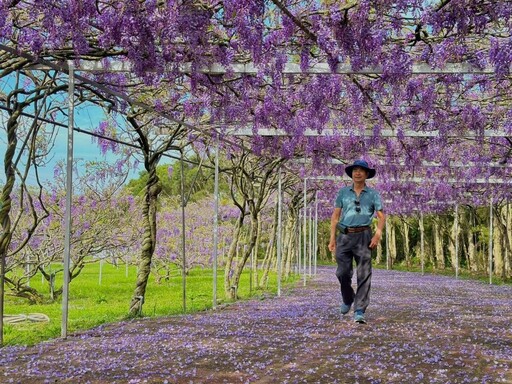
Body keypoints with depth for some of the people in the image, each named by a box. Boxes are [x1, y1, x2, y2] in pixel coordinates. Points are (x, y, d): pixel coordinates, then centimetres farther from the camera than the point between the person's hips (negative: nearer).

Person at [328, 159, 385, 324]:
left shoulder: (373, 194, 7)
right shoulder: (343, 192, 10)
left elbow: (381, 216, 3)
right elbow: (335, 216, 10)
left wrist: (378, 234, -13)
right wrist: (332, 238, 3)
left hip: (363, 236, -1)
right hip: (344, 236, 1)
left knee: (364, 274, -6)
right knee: (343, 272, 2)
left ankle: (359, 311, -4)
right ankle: (347, 299, 30)